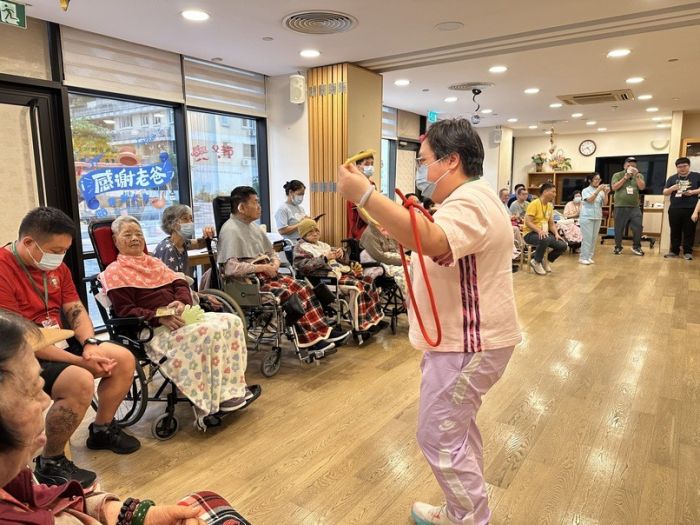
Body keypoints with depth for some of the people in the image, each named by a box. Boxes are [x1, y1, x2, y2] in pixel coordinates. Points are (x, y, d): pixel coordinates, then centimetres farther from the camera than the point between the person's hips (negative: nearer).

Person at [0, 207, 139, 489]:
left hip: (59, 344, 9)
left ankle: (102, 429, 23)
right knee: (81, 381, -32)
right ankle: (50, 463, -7)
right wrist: (80, 361, -23)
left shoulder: (55, 266, 4)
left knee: (124, 359, 2)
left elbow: (76, 310, 5)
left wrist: (90, 345, -15)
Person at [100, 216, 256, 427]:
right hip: (154, 329, -7)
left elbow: (180, 284, 13)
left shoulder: (154, 262, 24)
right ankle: (210, 403, -23)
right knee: (209, 332, -31)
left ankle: (233, 387, -9)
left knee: (231, 321, -12)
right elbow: (125, 311, -9)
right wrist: (160, 317, -22)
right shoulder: (115, 272, 2)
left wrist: (182, 302, -10)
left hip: (181, 317, 8)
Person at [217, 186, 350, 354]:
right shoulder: (230, 230, -14)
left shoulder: (253, 226, 14)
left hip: (266, 275, 9)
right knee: (290, 295, -24)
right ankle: (310, 340, -14)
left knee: (303, 288, -7)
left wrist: (274, 264, -1)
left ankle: (322, 331, -6)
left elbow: (272, 253, 23)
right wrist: (263, 267, -20)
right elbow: (230, 268, -27)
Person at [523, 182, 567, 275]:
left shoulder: (550, 206, 11)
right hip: (531, 233, -7)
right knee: (545, 239, -39)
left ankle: (546, 260, 17)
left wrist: (556, 234, -5)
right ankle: (536, 262, -13)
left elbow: (551, 224, 13)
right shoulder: (534, 203, -14)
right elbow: (528, 222, -21)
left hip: (545, 233, 8)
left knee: (563, 245, -10)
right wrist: (539, 230, -33)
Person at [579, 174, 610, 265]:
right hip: (587, 217, -5)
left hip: (597, 217, 5)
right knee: (587, 237, -7)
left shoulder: (601, 191, 7)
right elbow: (590, 200, -17)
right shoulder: (586, 190, -3)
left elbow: (604, 203, 1)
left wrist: (606, 193, -14)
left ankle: (589, 257, 13)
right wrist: (597, 190, -24)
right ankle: (583, 257, -3)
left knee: (594, 238, 6)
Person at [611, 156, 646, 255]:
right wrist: (625, 178, -11)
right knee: (619, 228, 5)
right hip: (620, 207, -2)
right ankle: (618, 247, 16)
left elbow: (642, 187, -4)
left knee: (638, 227, -2)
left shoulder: (639, 176, 10)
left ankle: (636, 247, 12)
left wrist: (636, 176, -13)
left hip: (635, 207, 2)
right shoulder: (617, 175, 4)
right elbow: (614, 187, -8)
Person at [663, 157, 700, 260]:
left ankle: (687, 252, 8)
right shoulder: (672, 178, 12)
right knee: (675, 231, 7)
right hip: (674, 209, 2)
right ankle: (674, 251, 14)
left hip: (690, 209, -2)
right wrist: (672, 188, -9)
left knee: (689, 232, 1)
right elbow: (665, 192, 11)